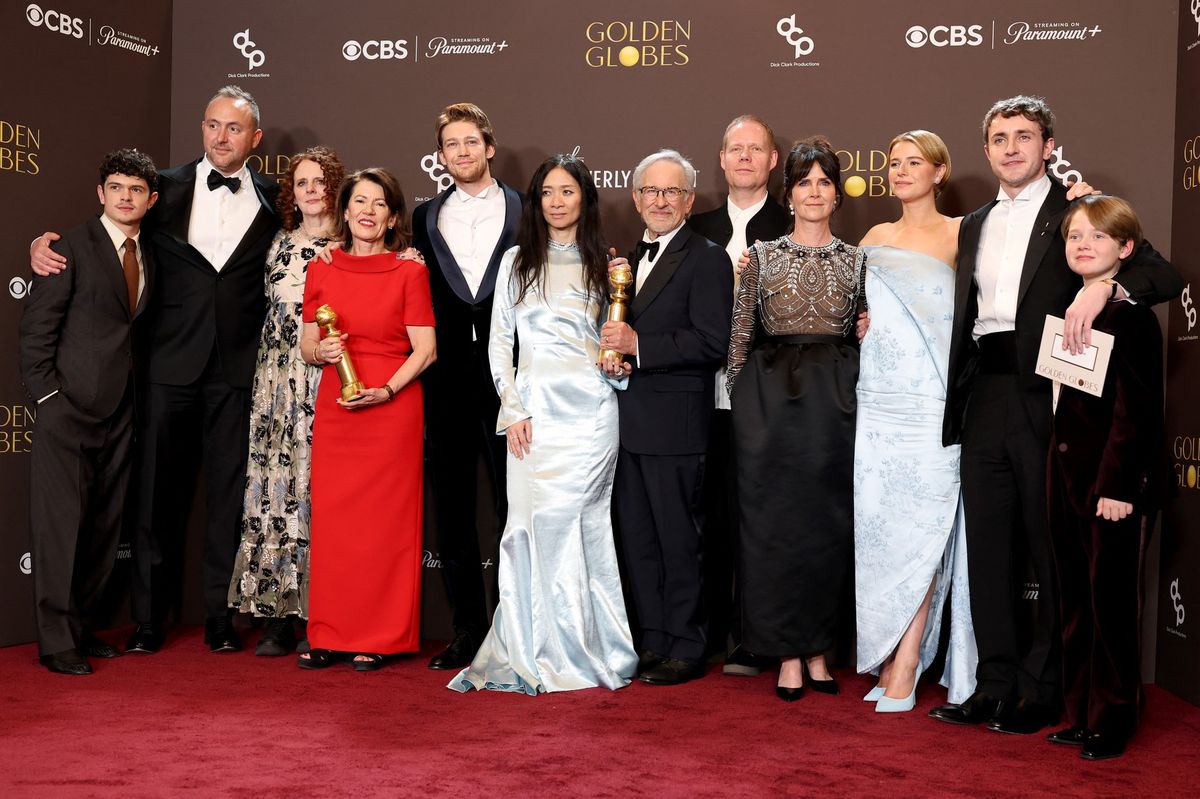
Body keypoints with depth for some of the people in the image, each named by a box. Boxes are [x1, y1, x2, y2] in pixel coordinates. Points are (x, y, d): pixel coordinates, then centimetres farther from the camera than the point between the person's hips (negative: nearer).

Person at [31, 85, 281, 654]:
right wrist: (45, 243, -7)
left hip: (238, 367, 0)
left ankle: (221, 615, 16)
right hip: (172, 363, 0)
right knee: (159, 490, 4)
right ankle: (149, 618, 15)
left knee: (228, 492, 5)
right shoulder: (167, 187, 6)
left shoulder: (274, 199, 7)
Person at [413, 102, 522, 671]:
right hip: (448, 379, 3)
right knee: (453, 507, 7)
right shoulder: (426, 217, 13)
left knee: (515, 505, 2)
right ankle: (468, 630, 17)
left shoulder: (526, 211, 5)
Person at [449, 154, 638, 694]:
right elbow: (499, 341, 8)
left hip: (590, 407, 0)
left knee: (576, 523, -4)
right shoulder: (517, 261, 10)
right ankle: (540, 652, 8)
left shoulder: (601, 263, 11)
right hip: (534, 406, 1)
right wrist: (512, 408, -2)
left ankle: (582, 650, 7)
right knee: (535, 523, -3)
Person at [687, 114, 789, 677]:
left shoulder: (793, 229, 2)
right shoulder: (698, 228, 15)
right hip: (706, 395, 4)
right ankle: (707, 632, 20)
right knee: (708, 517, 9)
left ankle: (750, 641, 9)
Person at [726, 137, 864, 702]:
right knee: (774, 522, 0)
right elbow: (739, 335, 5)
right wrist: (741, 398, 0)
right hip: (771, 397, -1)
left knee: (830, 523, 4)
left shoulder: (857, 261, 9)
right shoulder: (761, 256, 6)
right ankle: (787, 654, 10)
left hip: (836, 399, 2)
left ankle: (817, 649, 17)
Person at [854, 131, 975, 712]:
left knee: (920, 532, -5)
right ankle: (888, 658, 13)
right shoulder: (875, 239, 16)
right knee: (877, 529, 3)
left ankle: (904, 673, -1)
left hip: (930, 406, -4)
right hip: (876, 402, 5)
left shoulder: (959, 234, 3)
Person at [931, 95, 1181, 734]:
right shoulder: (974, 226, 19)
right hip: (984, 401, 6)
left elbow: (1163, 276, -10)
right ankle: (995, 686, 19)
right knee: (987, 548, 9)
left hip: (1046, 400, -5)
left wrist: (1102, 288, -27)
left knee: (1052, 551, 3)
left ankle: (1042, 690, 14)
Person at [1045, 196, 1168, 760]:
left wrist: (1118, 485, -20)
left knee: (1112, 600, 3)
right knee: (1076, 601, 14)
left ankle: (1112, 722, 16)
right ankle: (1081, 713, 25)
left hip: (1116, 482, -8)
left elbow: (1134, 407, -17)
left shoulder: (1130, 315, -13)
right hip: (1069, 478, 8)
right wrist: (1058, 472, 10)